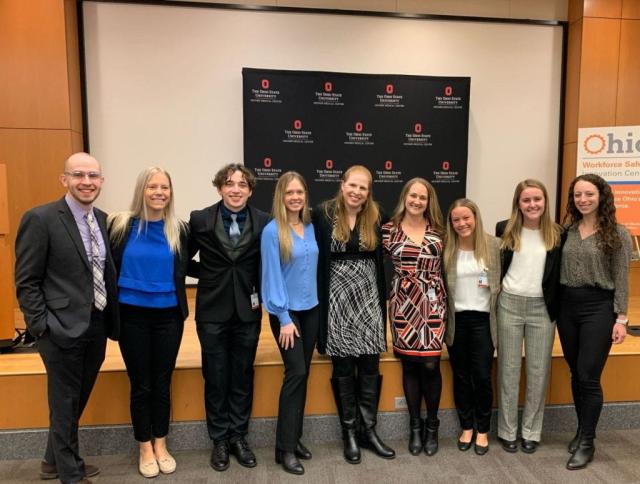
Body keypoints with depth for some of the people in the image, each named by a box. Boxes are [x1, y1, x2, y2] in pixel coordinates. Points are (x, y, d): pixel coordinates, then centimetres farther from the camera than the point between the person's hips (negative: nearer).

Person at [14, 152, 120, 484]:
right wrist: (43, 328, -14)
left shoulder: (102, 220, 6)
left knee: (77, 400, 21)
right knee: (65, 403, 10)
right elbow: (26, 282, -10)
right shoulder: (40, 219, -11)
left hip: (97, 327, 6)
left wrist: (111, 320, 5)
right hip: (62, 329, -6)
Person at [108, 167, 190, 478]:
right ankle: (145, 449, 29)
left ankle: (160, 446, 32)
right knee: (140, 385, 11)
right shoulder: (121, 225, -6)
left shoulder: (179, 229, -2)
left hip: (168, 316, 1)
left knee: (162, 384, 13)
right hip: (132, 316, -1)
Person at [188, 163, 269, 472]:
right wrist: (209, 274, -3)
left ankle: (239, 437, 30)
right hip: (213, 311, 0)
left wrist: (259, 289, -3)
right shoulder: (200, 220, -5)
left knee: (242, 377, 13)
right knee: (216, 378, 10)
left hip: (248, 311, 1)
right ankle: (219, 440, 28)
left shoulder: (264, 222, -5)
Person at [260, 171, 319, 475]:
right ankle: (285, 448, 7)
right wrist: (284, 318, -14)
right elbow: (272, 275, -13)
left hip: (311, 309, 6)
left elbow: (314, 268, 10)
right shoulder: (272, 231, -12)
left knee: (302, 374, 11)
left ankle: (295, 438, 25)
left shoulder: (311, 228, 5)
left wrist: (316, 302, 5)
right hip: (286, 312, -5)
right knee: (296, 373, -7)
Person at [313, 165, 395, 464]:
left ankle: (368, 431, 23)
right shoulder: (323, 214, -6)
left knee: (370, 366, 6)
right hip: (337, 299, -2)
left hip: (368, 297, 3)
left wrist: (382, 298, 9)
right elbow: (316, 258, -4)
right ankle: (349, 433, 23)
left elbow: (379, 259, 11)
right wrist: (319, 299, -7)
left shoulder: (375, 217, 4)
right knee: (343, 367, 7)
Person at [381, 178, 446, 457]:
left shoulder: (438, 231, 5)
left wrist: (442, 299, 8)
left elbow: (444, 267, 13)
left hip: (432, 304, 1)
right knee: (409, 365, 7)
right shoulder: (389, 229, -1)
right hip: (403, 305, -1)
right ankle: (415, 426, 26)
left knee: (430, 365, 1)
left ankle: (432, 426, 23)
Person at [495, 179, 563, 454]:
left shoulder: (557, 233, 0)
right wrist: (493, 288, 1)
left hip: (542, 308, 1)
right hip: (509, 305, -1)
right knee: (509, 370, 8)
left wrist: (557, 308, -2)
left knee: (538, 372, 9)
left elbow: (560, 274, 3)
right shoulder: (505, 230, -2)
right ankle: (507, 431, 21)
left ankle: (531, 431, 25)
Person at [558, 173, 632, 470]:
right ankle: (582, 430, 31)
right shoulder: (567, 230, 6)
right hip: (567, 306, 4)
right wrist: (555, 305, 2)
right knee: (575, 374, 13)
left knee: (588, 377, -1)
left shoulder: (617, 234, -4)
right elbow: (558, 272, 7)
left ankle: (587, 442, 14)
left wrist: (621, 318, -9)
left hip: (599, 307, -4)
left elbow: (621, 280, -5)